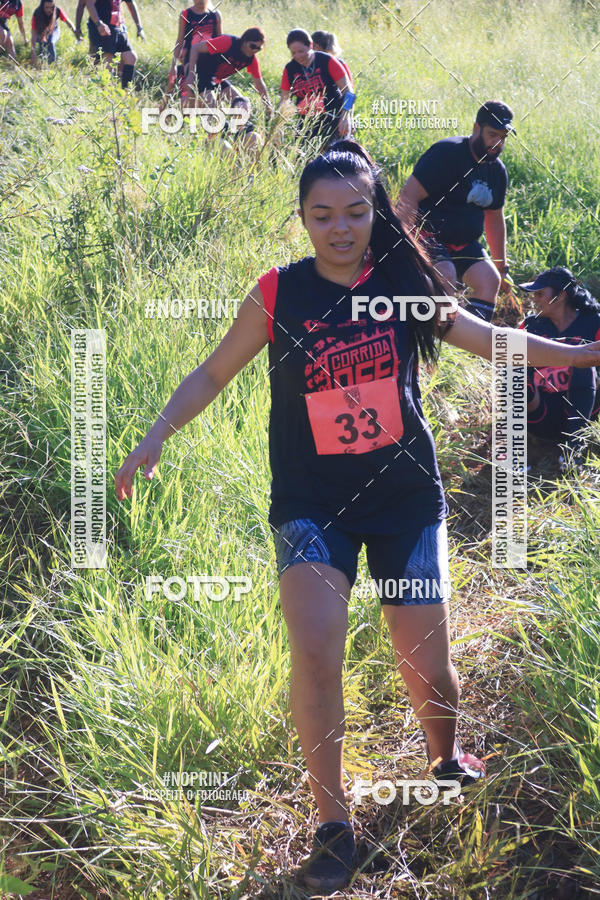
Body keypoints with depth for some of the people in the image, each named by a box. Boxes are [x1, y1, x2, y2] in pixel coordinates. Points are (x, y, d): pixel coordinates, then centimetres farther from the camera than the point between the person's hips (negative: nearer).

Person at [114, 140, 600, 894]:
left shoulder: (404, 282, -2)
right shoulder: (278, 294, -6)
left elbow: (488, 341, 9)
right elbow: (214, 374, 4)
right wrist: (155, 437, -6)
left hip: (406, 496, 2)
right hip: (313, 504, -1)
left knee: (426, 665, 4)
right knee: (316, 656, -19)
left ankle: (446, 759, 38)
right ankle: (332, 824, -3)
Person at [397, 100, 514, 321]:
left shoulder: (497, 171, 7)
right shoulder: (447, 153, -17)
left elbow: (494, 219, 20)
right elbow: (409, 196, -21)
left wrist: (502, 267, 22)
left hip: (463, 243, 7)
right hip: (427, 234, -7)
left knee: (490, 281, -12)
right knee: (445, 278, -31)